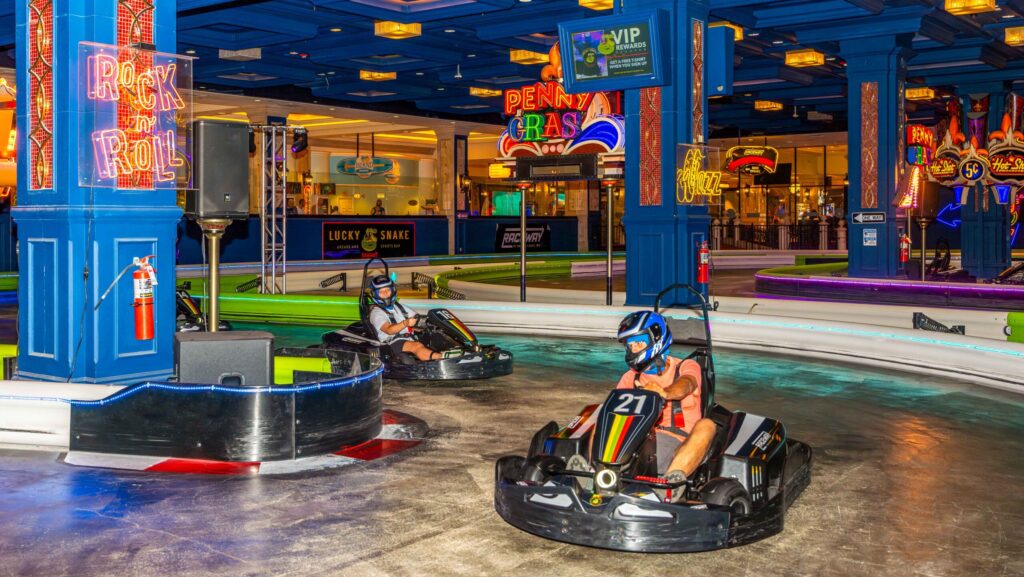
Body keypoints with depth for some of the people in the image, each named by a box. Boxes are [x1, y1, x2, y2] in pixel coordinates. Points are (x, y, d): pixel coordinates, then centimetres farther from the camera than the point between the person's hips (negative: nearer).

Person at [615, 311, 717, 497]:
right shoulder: (631, 378, 19)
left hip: (679, 448, -3)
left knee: (706, 425, -30)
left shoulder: (686, 367, 9)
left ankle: (673, 479, -50)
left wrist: (665, 393, -39)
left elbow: (685, 384, -16)